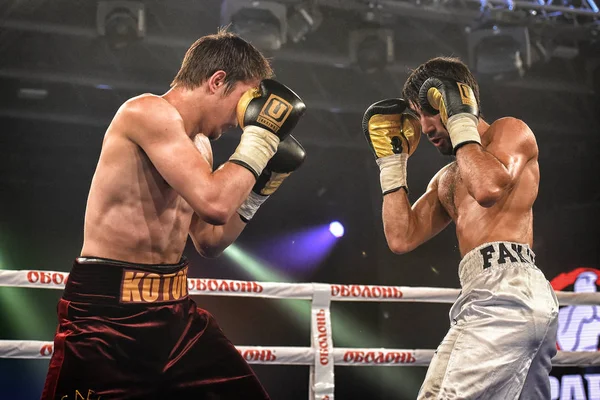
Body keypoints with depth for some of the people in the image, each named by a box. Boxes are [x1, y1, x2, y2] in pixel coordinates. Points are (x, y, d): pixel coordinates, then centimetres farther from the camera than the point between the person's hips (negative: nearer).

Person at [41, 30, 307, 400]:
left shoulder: (198, 145, 12)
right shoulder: (148, 112, -15)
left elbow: (210, 241, 19)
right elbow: (214, 203, -27)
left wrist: (260, 187, 11)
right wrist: (260, 137, -14)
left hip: (174, 308, 9)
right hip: (107, 310, -9)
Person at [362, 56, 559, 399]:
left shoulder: (509, 131, 6)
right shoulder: (447, 179, 28)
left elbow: (489, 187, -17)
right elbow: (402, 239, 17)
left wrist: (460, 121, -5)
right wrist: (392, 159, 21)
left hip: (508, 289, -9)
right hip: (496, 294, 9)